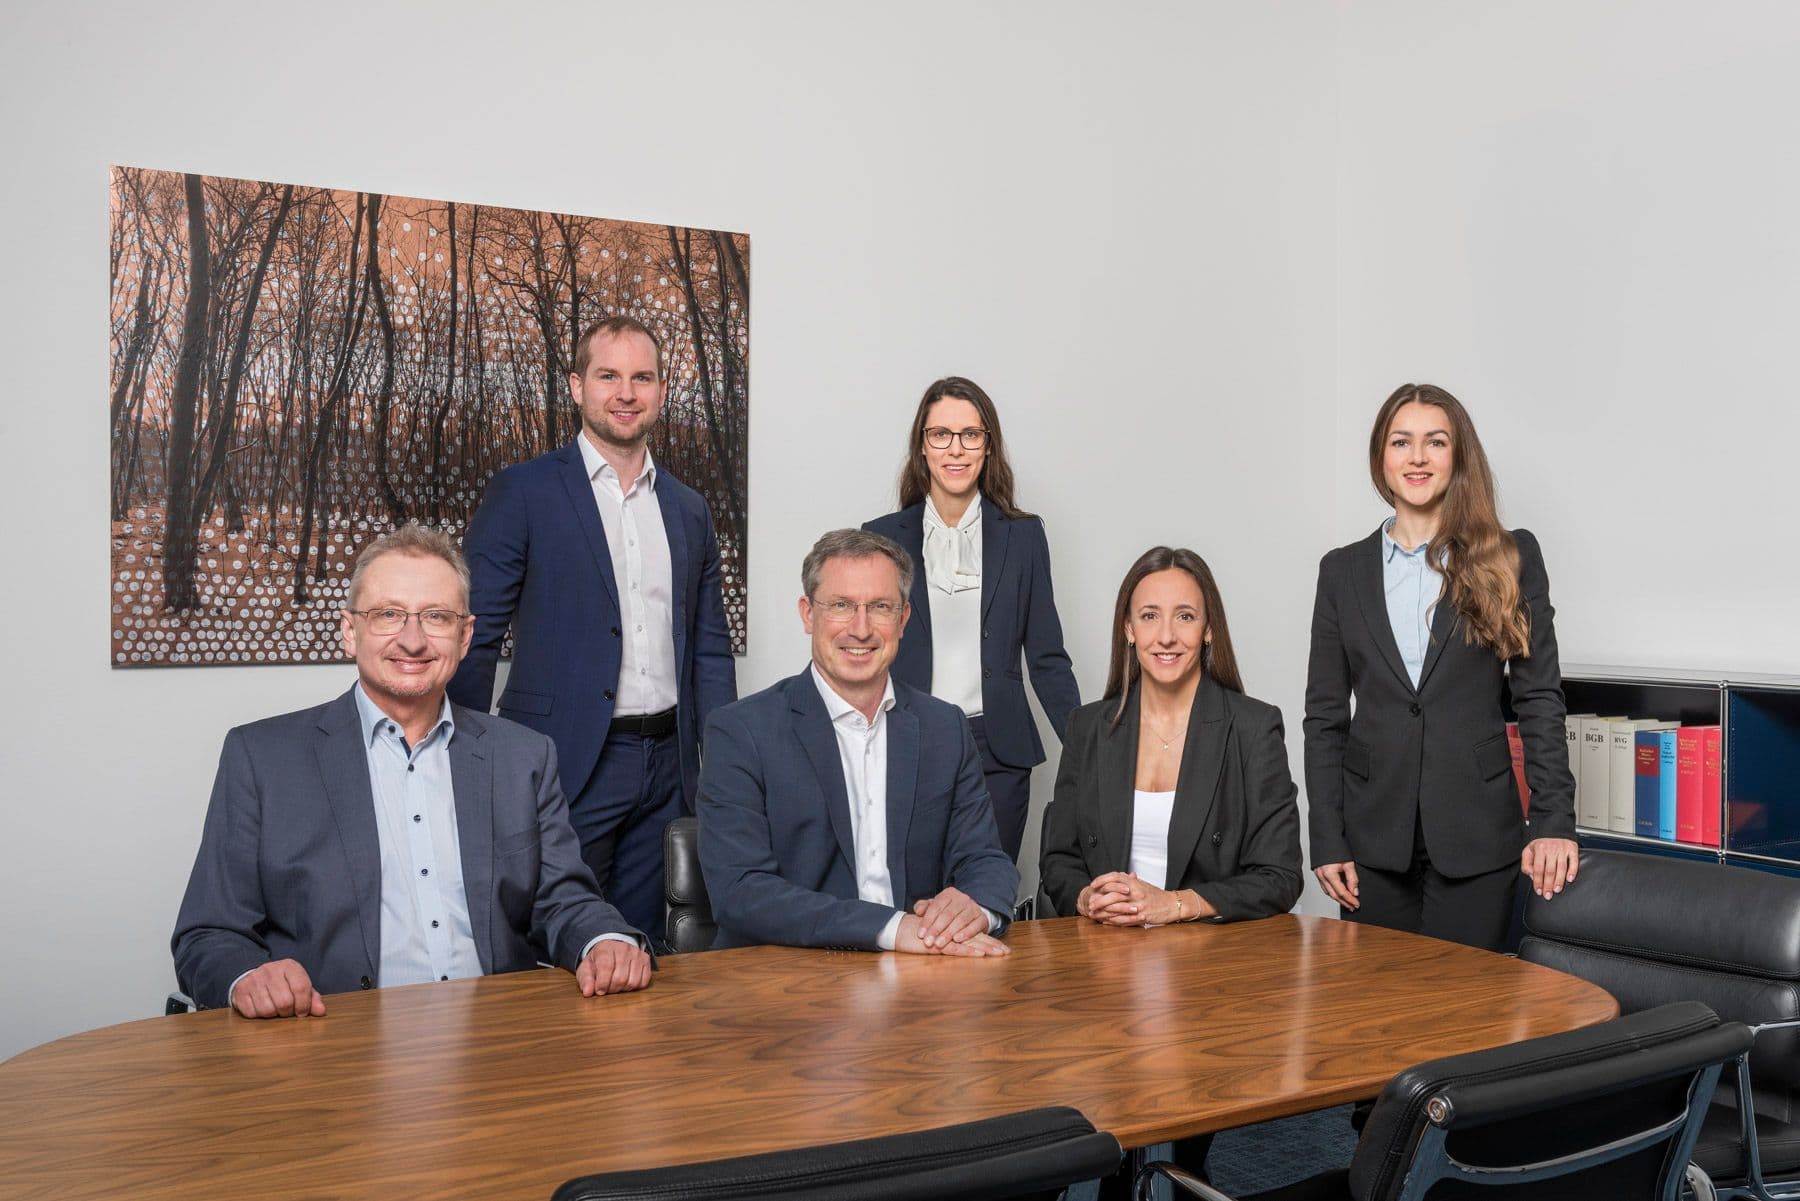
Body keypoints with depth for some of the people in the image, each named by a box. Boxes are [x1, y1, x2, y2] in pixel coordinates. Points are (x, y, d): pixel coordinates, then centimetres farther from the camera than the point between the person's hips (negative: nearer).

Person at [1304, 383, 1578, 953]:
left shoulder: (1511, 558, 2)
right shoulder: (1343, 570, 6)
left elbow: (1539, 697, 1)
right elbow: (1325, 716, 6)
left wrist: (1553, 821, -8)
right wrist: (1326, 840, -1)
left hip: (1476, 837, -1)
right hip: (1374, 837, 2)